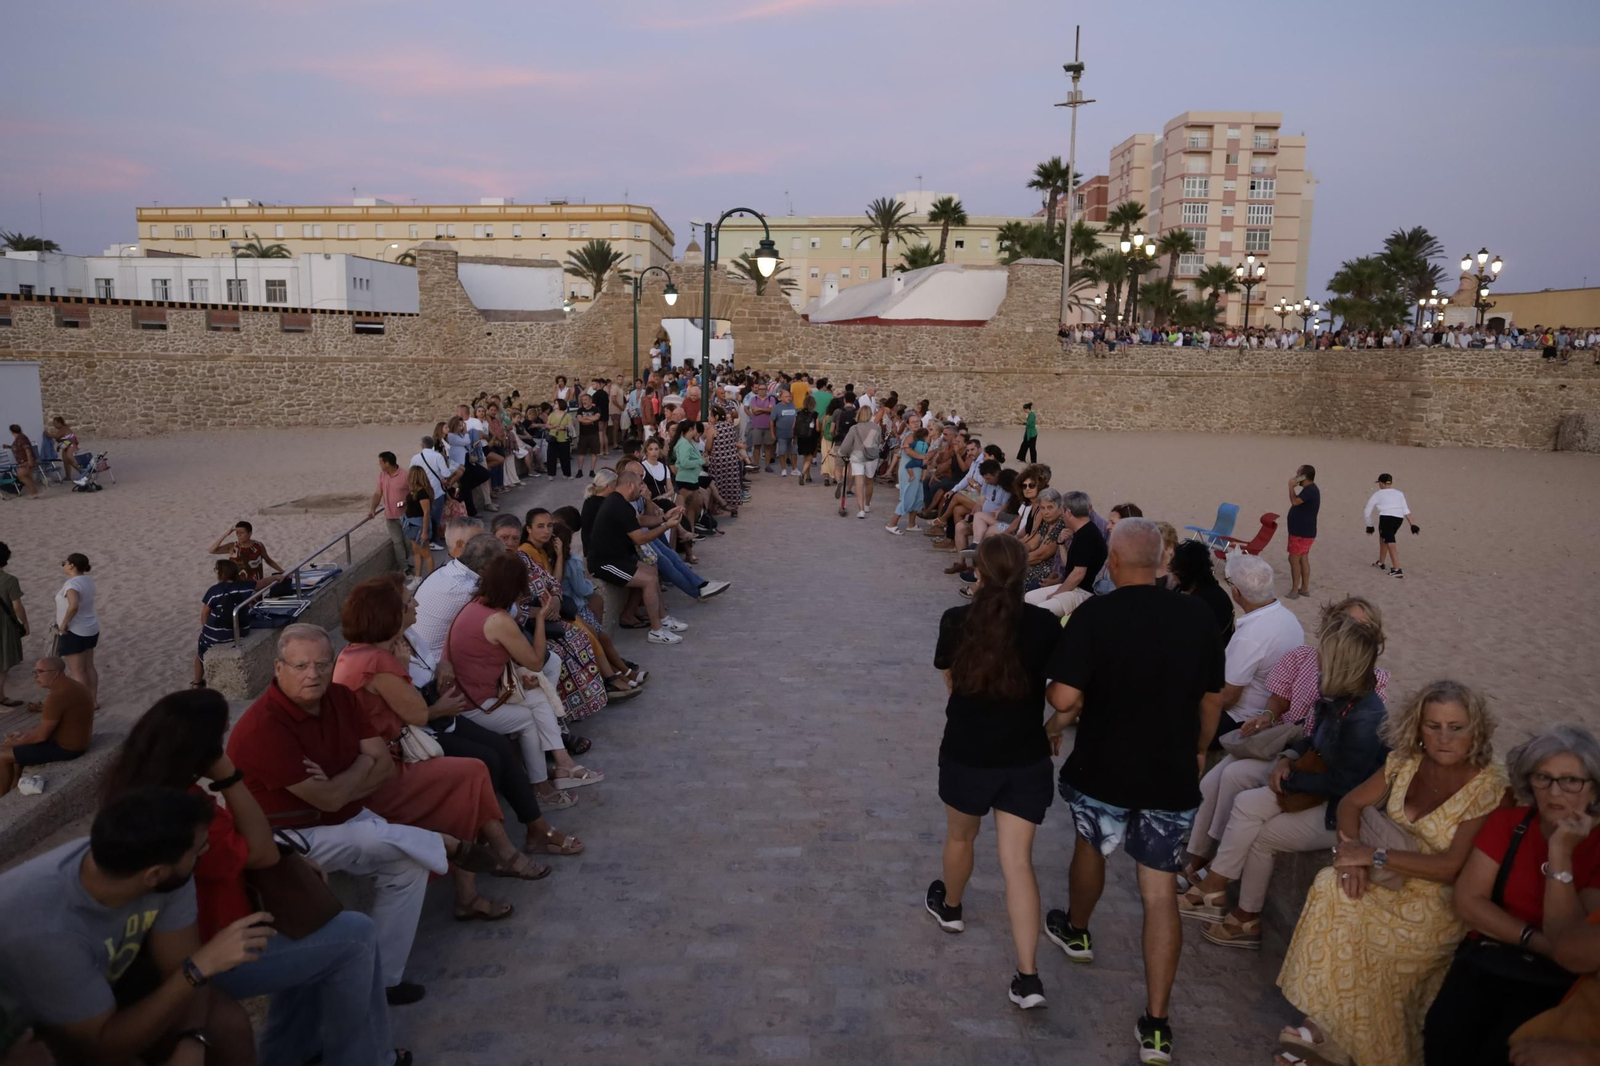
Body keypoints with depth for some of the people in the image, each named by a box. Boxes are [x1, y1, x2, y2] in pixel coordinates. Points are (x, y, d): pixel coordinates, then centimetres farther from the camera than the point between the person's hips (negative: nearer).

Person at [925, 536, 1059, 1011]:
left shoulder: (957, 621, -12)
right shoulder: (1044, 624, -10)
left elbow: (950, 681, 3)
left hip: (967, 753, 0)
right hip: (1027, 758, 1)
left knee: (960, 836, 26)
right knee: (1018, 862, 6)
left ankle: (949, 906, 52)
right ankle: (1028, 976, 5)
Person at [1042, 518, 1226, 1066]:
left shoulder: (1094, 615, -17)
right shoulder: (1197, 616, -3)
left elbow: (1064, 698, -23)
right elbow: (1212, 697, 7)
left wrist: (1059, 715, 1)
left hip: (1104, 769, -2)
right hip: (1173, 775, 3)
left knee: (1090, 846, 26)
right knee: (1161, 890, 8)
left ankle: (1075, 932, 51)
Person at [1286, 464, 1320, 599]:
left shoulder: (1310, 490, -20)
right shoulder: (1310, 489, 14)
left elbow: (1295, 501, -26)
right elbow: (1298, 502, 18)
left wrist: (1291, 487, -17)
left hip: (1301, 532, -10)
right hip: (1303, 531, 10)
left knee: (1294, 559, -7)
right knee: (1303, 559, 13)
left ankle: (1294, 590, -4)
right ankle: (1304, 588, 18)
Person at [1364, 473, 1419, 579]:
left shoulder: (1377, 494, 12)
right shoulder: (1399, 493, 21)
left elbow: (1367, 511, 16)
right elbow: (1406, 510, 11)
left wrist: (1369, 526, 26)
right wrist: (1412, 524, 7)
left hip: (1386, 517, -5)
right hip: (1399, 518, 5)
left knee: (1390, 543, -10)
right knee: (1383, 537, 27)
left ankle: (1397, 569, -21)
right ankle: (1380, 563, 40)